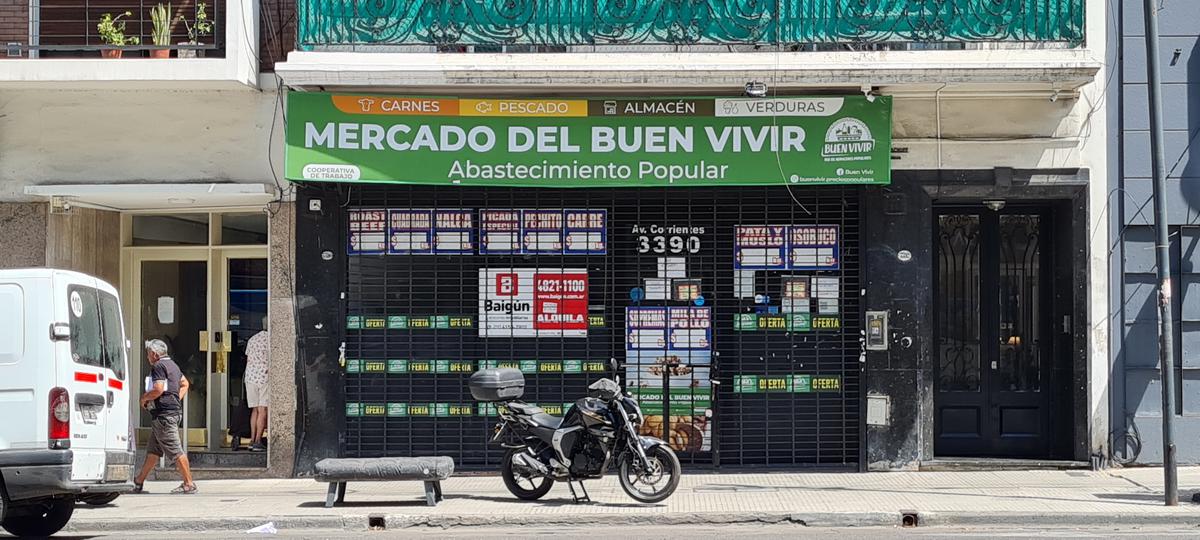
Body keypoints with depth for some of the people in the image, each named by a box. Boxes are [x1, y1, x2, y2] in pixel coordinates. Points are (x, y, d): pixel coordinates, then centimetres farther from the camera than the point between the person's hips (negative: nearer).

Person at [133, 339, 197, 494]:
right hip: (175, 410, 11)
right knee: (153, 450, 16)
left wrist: (144, 398, -6)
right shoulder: (172, 364, 20)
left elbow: (158, 389, -23)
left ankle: (189, 484, -10)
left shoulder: (158, 366, -12)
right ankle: (139, 482, 23)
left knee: (175, 450, -9)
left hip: (164, 414, -11)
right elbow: (185, 384, 30)